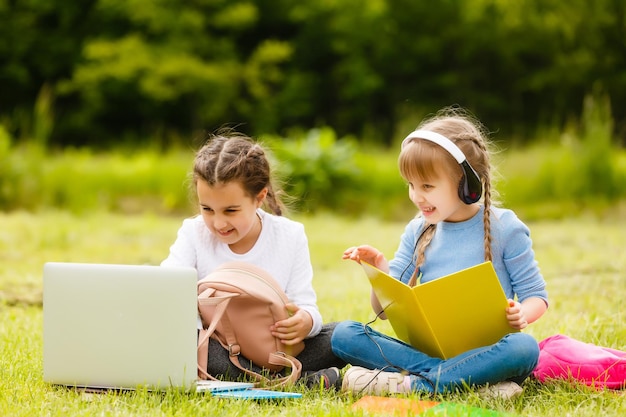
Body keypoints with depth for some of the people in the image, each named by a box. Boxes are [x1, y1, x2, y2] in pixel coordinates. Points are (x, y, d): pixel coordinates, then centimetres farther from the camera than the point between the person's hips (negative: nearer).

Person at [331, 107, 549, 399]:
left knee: (524, 347, -37)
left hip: (484, 349, -3)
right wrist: (380, 271, -10)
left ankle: (409, 384, -32)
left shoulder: (503, 228, 1)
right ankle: (472, 379, -29)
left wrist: (521, 315, -20)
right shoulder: (418, 232, 12)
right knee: (343, 334, -17)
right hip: (427, 347, 4)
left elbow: (536, 295, 3)